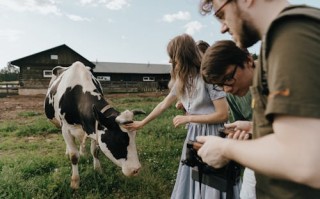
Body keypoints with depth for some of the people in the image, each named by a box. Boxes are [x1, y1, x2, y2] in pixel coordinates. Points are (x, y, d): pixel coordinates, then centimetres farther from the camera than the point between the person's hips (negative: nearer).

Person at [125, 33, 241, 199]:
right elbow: (163, 105, 16)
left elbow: (222, 115, -18)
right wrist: (141, 123, 21)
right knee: (191, 183, 16)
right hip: (194, 134, 7)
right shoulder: (181, 81, 7)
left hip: (212, 135, -7)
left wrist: (188, 118, -13)